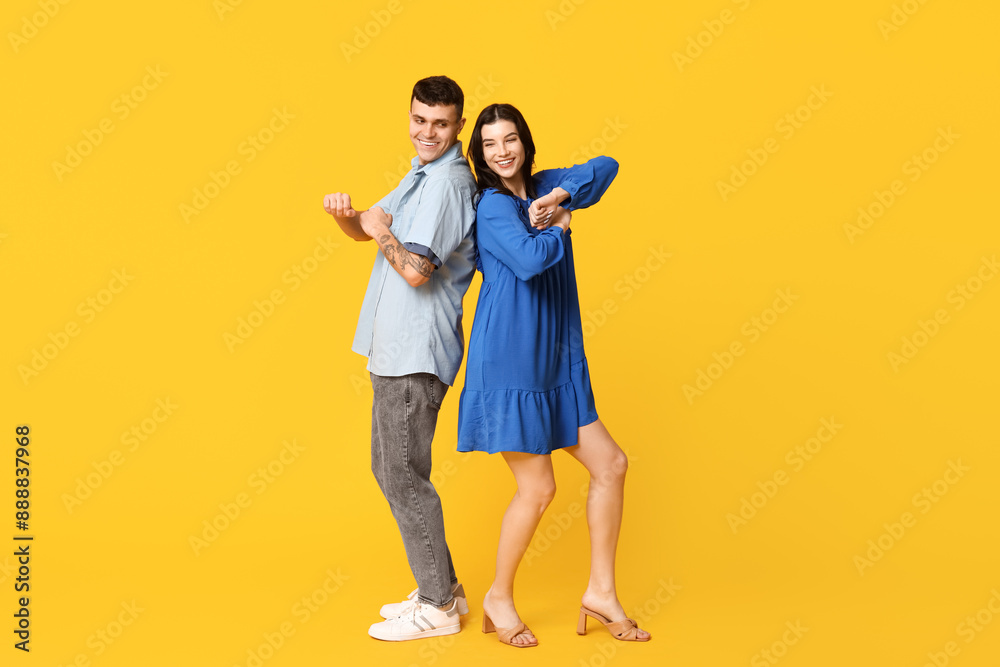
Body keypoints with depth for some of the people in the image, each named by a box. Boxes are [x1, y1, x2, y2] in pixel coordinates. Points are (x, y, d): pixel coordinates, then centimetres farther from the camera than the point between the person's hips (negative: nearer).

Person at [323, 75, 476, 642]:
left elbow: (416, 271, -24)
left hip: (417, 353, -11)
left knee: (404, 476, -4)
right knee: (390, 468, 16)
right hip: (397, 349, 11)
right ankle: (443, 587, 26)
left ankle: (437, 607, 9)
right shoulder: (422, 175, 17)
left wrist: (382, 232, -7)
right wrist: (346, 214, -1)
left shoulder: (447, 183, -16)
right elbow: (369, 229, 21)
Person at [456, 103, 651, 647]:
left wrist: (560, 195, -5)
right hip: (509, 364, -8)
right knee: (537, 488, -3)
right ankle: (499, 598, 19)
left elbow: (605, 167, 10)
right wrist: (559, 226, -6)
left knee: (611, 465, 8)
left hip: (556, 365, 8)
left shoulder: (541, 188, 12)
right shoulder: (492, 204, -10)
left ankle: (601, 591, 19)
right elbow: (529, 260, -25)